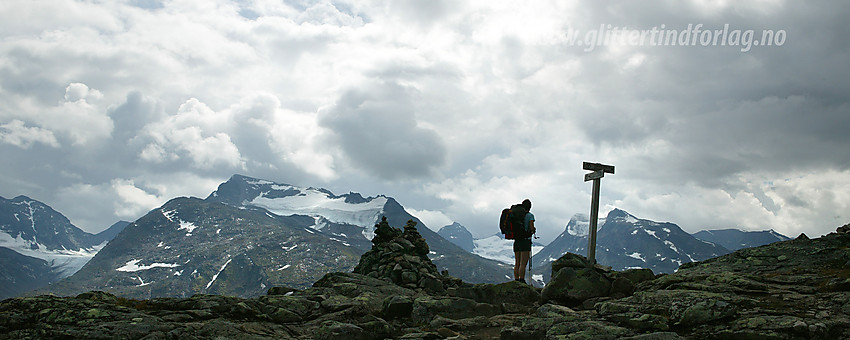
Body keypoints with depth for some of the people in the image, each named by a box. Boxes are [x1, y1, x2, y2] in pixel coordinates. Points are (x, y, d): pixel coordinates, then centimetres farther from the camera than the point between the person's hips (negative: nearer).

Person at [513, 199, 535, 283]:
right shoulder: (530, 215, -6)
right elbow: (532, 229, -13)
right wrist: (534, 230, 8)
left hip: (516, 241, 6)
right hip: (525, 241, -6)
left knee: (517, 263, 8)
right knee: (523, 263, -8)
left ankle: (516, 281, 9)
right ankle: (522, 281, -13)